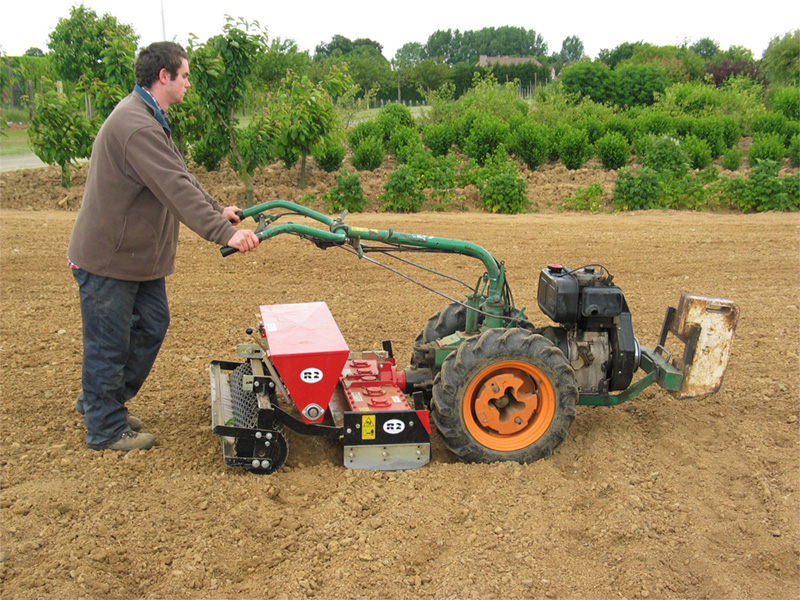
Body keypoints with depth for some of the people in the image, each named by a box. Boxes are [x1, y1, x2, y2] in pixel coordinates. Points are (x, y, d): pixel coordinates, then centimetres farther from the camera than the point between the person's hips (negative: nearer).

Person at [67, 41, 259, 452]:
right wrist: (223, 233, -37)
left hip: (138, 253, 11)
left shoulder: (149, 119, 13)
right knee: (109, 346, 3)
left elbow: (179, 176, 21)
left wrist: (217, 210, 24)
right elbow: (176, 189, -33)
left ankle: (98, 402, 34)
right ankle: (106, 429, 19)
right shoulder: (136, 125, -25)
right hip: (107, 258, -11)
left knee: (151, 327, 17)